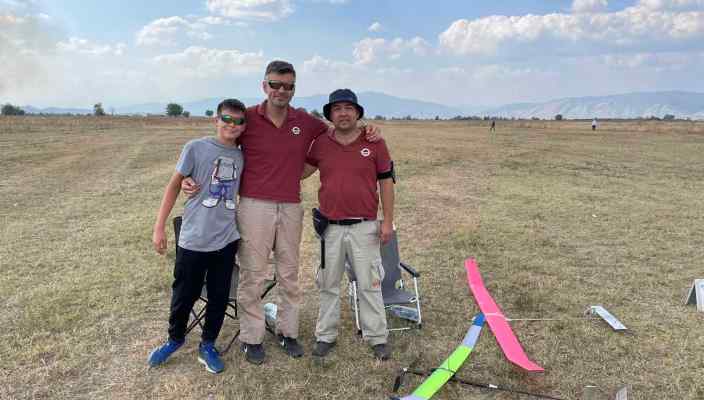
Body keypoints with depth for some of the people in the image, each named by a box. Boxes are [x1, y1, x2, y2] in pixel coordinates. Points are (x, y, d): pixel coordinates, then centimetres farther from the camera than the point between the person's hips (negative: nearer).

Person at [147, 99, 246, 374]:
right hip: (193, 240, -3)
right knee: (184, 296, 11)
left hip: (227, 240, 3)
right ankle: (175, 339, 38)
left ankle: (207, 346, 31)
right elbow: (174, 185, -2)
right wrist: (159, 227, -4)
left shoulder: (242, 156, 3)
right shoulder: (196, 148, -8)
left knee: (219, 297, 10)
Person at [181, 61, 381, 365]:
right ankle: (251, 337, 20)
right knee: (253, 274, 4)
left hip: (291, 208, 3)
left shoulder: (306, 123, 5)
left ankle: (287, 332, 28)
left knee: (289, 274, 13)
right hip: (254, 206, -3)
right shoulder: (248, 118, -3)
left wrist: (366, 131, 2)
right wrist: (191, 178, -9)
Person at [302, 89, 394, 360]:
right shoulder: (321, 144, 3)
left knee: (369, 285, 7)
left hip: (364, 227, -2)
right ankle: (326, 335, 27)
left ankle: (377, 338, 21)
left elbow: (386, 181, 1)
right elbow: (302, 171, 12)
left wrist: (387, 221, -2)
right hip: (330, 227, 2)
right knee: (328, 284, 13)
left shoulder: (374, 143, -2)